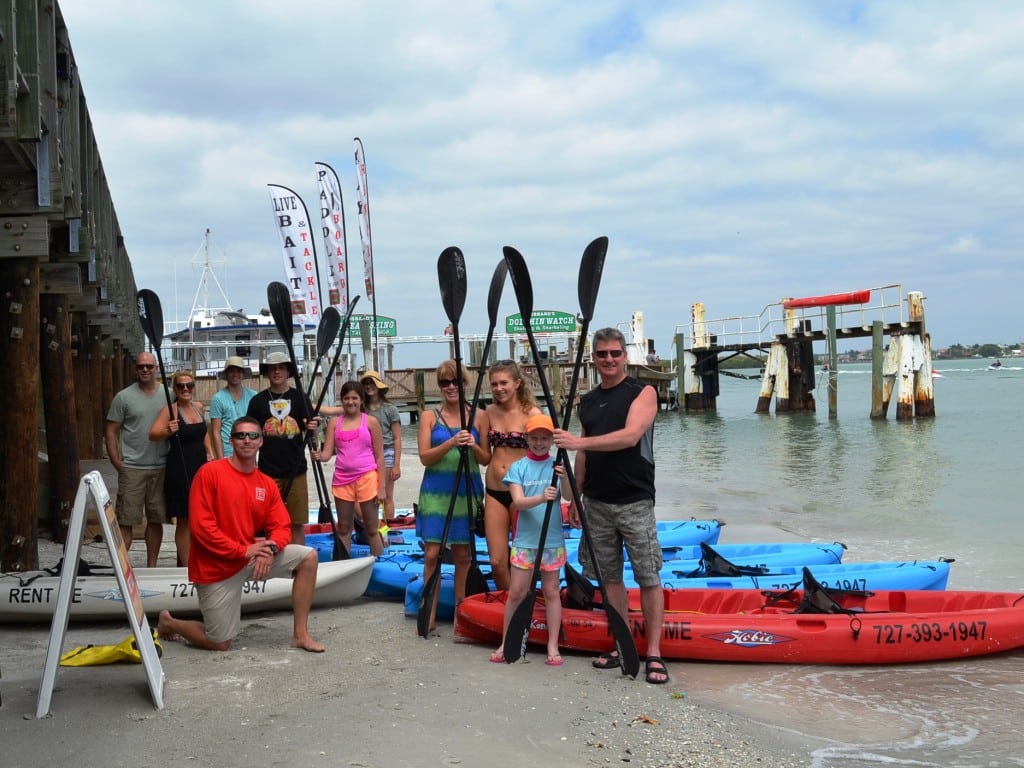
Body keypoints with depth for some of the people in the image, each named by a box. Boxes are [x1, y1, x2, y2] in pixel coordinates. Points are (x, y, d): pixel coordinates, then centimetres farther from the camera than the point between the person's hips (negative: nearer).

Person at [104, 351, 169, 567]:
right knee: (126, 520, -4)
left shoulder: (167, 396, 8)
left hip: (160, 468, 3)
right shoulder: (124, 397, 0)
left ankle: (152, 567, 21)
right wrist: (117, 462, -5)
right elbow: (111, 431, 1)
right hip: (132, 468, -3)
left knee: (156, 519, 10)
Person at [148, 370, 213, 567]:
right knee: (184, 520, -2)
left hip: (201, 467, 7)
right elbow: (153, 433, -22)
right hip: (180, 470, -6)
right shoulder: (171, 410, -10)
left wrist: (209, 452, 12)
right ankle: (186, 566, 4)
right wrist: (167, 431, -42)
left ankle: (186, 561, 24)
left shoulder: (198, 407, 9)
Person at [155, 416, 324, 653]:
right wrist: (243, 550, -22)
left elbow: (282, 527, 3)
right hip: (217, 568, -5)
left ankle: (300, 634, -1)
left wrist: (270, 549, -20)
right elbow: (201, 526, -19)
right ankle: (169, 623, 28)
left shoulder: (267, 484, 3)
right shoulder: (210, 472, -13)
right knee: (220, 643, -2)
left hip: (253, 559, 6)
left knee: (308, 557, -8)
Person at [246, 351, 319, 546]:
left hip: (296, 470, 0)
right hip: (268, 471, 0)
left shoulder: (299, 397, 5)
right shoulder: (258, 401, 5)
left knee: (297, 523, 4)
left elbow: (309, 431, 8)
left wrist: (312, 428, -15)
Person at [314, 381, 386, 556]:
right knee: (343, 528, 11)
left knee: (371, 528, 3)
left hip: (367, 478, -3)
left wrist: (381, 486, -4)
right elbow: (328, 453, 2)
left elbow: (379, 456, 0)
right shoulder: (334, 422, 7)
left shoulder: (370, 422, 0)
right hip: (342, 479, 3)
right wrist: (318, 456, -22)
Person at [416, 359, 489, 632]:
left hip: (467, 492, 1)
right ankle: (430, 612, 6)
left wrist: (473, 446, -14)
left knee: (463, 555, 6)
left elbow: (486, 459, 7)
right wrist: (451, 443, -20)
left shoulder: (478, 416, 6)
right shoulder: (430, 416, 3)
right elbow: (425, 457, -6)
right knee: (432, 553, -3)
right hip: (435, 493, -1)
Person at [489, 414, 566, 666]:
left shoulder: (557, 465, 0)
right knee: (517, 592, 3)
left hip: (552, 540, 0)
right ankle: (505, 643, 16)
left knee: (551, 591, 6)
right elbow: (518, 502, -14)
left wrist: (566, 479, -32)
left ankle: (553, 647, 13)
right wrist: (541, 498, -33)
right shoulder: (518, 467, -1)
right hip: (525, 540, 0)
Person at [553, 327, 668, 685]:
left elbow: (630, 436, -20)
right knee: (610, 576, 8)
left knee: (648, 576, -4)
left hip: (634, 501, -5)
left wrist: (579, 441, -27)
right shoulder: (588, 401, 14)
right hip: (596, 503, 6)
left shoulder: (642, 393, -4)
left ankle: (654, 652, 0)